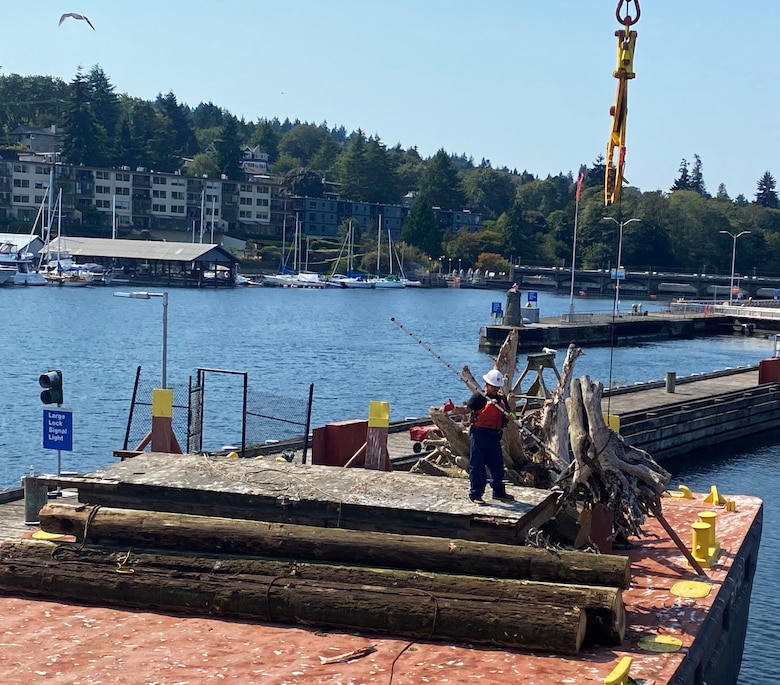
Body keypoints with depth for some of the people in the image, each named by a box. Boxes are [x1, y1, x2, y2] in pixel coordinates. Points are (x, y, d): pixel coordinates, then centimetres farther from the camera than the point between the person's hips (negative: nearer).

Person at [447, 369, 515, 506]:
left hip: (495, 435, 6)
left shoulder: (501, 398, 14)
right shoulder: (479, 397, -6)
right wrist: (453, 409, -35)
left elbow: (507, 414, 21)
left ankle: (499, 492, 29)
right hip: (480, 434, -6)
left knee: (497, 464, 14)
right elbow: (466, 409, -16)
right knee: (477, 465, -3)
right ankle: (475, 494, 3)